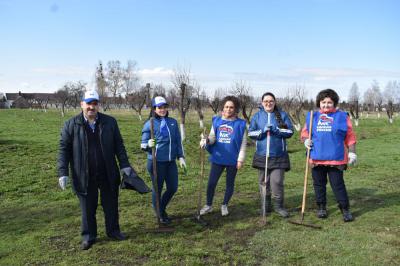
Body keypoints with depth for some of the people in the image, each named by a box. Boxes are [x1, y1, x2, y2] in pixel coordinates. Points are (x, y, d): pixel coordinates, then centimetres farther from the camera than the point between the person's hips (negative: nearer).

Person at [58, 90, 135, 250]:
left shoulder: (110, 122, 1)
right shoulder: (71, 125, -4)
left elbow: (118, 145, 6)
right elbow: (64, 149, -2)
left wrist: (124, 164, 1)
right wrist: (63, 173, -7)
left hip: (108, 174, 2)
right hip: (84, 176, -1)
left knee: (111, 205, 14)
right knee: (87, 207, 10)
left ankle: (113, 231, 33)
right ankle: (88, 236, 27)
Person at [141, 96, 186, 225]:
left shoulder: (173, 122, 4)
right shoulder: (149, 124, -9)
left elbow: (178, 141, 11)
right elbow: (143, 145, -5)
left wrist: (181, 157, 6)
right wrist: (148, 144, -26)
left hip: (171, 161, 5)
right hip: (156, 162, -5)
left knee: (173, 188, 12)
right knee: (158, 189, 8)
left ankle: (162, 209, 38)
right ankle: (160, 214, 29)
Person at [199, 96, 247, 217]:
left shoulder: (240, 124, -5)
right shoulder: (216, 121, 2)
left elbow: (243, 143, -4)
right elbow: (212, 137, 2)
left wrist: (240, 159, -7)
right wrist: (206, 140, -20)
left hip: (233, 159, -2)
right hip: (217, 158, 2)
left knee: (230, 183, 13)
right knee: (211, 183, 4)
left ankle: (224, 205, 33)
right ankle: (208, 205, 24)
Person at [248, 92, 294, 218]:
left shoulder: (282, 115, 3)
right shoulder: (257, 116, 7)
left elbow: (290, 131, -4)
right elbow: (251, 133, 1)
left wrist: (275, 130, -16)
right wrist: (262, 131, -15)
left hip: (279, 155, -2)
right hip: (262, 154, 2)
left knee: (277, 181, -7)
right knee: (263, 181, 8)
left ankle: (279, 205, 10)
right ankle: (266, 205, 23)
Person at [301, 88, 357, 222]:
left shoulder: (341, 116, 4)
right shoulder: (312, 116, 9)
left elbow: (350, 136, 4)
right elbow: (305, 131, 16)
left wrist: (352, 152, 0)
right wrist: (306, 140, -5)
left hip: (336, 158, -3)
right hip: (317, 157, 3)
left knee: (338, 184, -1)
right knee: (319, 184, 11)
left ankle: (345, 210, 12)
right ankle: (321, 207, 26)